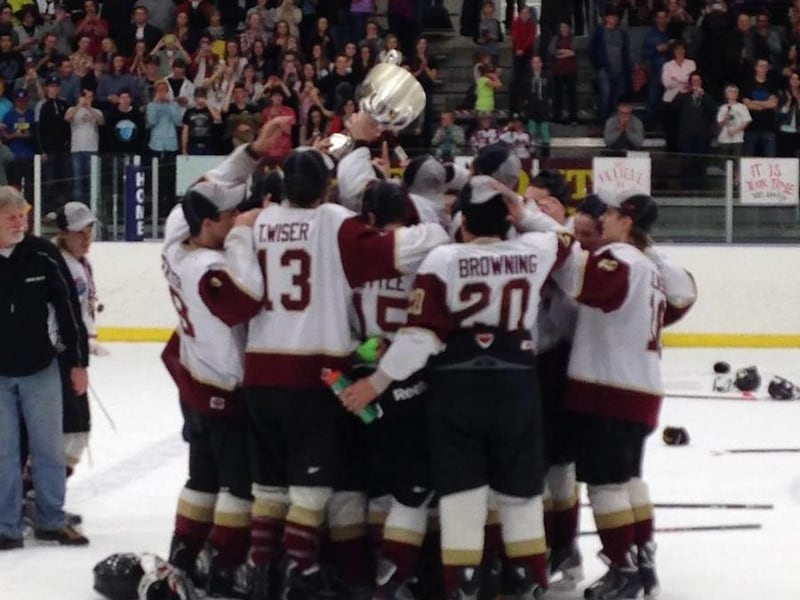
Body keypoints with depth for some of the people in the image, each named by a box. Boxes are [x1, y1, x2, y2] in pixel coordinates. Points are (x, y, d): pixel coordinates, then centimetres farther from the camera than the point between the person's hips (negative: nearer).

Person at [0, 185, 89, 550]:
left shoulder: (43, 256, -9)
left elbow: (68, 309, -1)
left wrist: (77, 362, 2)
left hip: (40, 369, 1)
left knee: (49, 448, 10)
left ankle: (51, 521, 23)